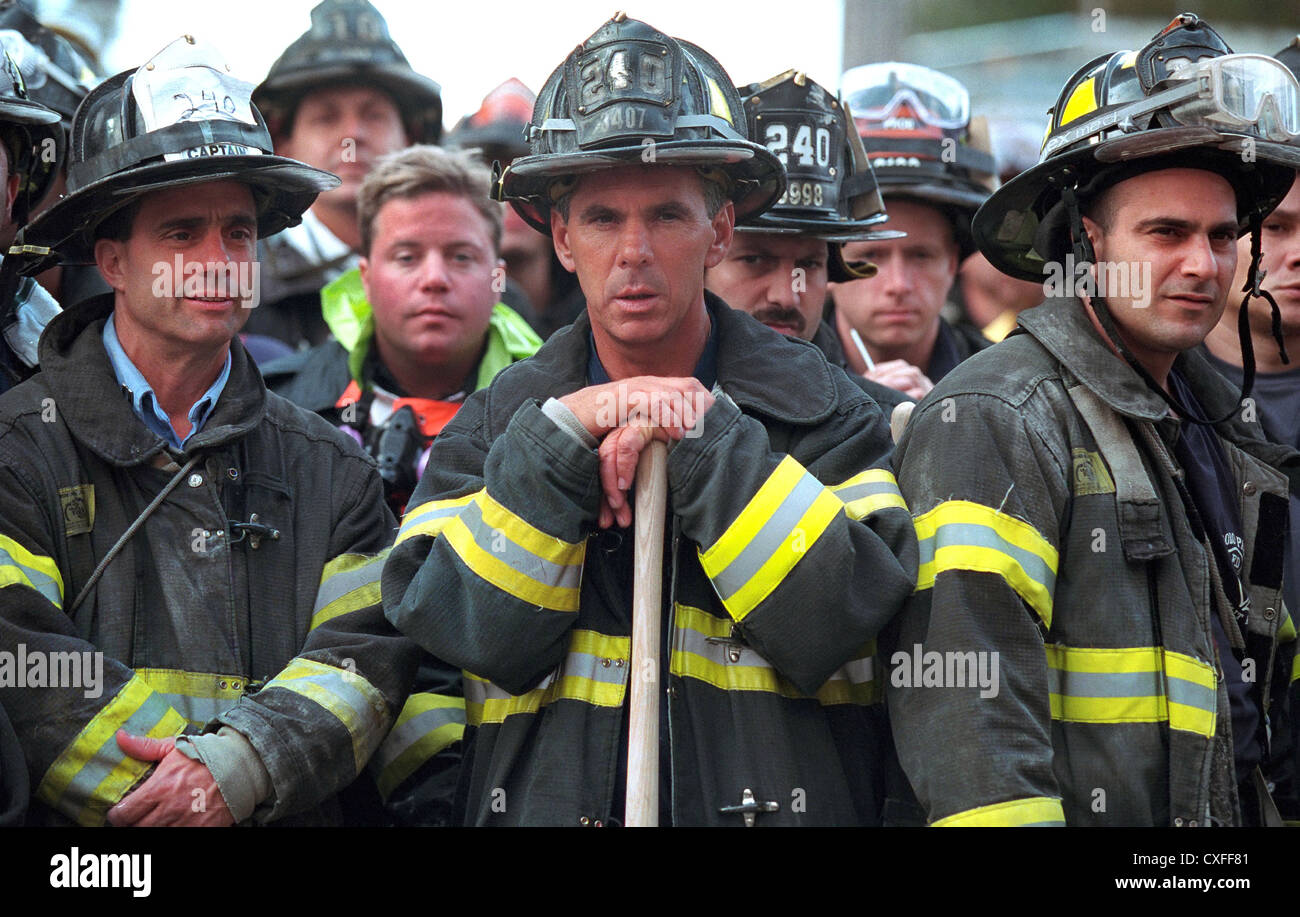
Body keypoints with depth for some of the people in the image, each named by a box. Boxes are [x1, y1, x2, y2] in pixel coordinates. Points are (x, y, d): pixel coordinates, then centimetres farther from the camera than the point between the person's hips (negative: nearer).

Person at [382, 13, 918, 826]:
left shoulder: (821, 411, 6)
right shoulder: (497, 425, 10)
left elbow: (841, 626, -8)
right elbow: (481, 638, -3)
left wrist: (706, 440, -11)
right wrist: (561, 439, -10)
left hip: (772, 801, -1)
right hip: (547, 804, 1)